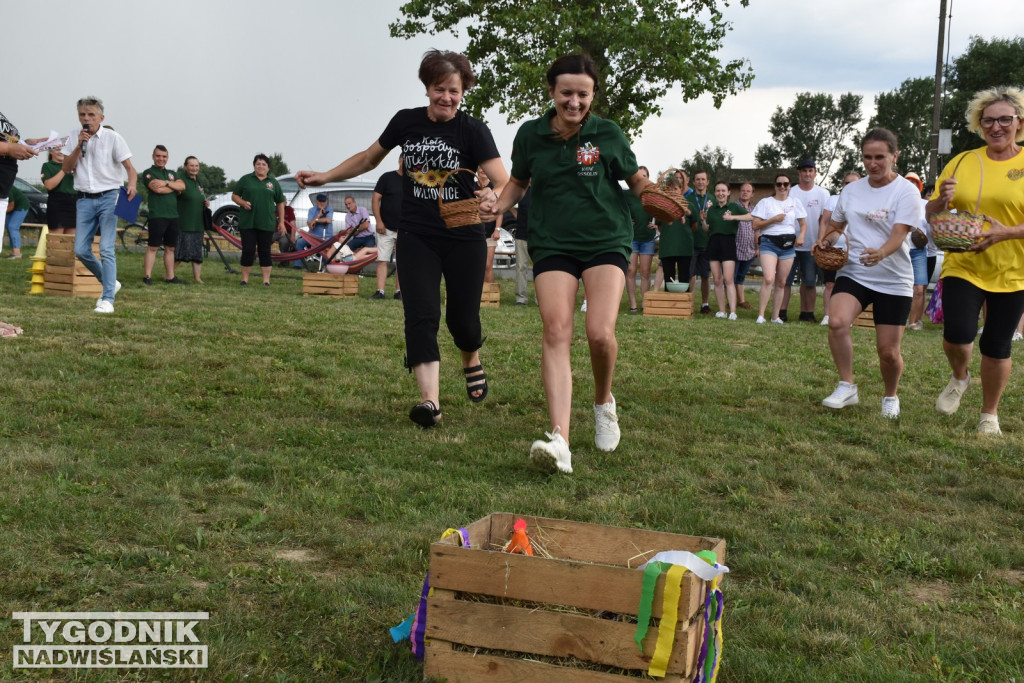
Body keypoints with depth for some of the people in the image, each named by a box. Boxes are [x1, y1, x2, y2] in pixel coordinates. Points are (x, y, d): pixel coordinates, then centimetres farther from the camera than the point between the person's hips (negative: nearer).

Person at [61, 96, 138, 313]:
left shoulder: (112, 137, -5)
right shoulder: (74, 137, 8)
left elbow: (130, 168, -7)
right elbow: (66, 168, 3)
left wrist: (131, 185, -28)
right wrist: (79, 145, -9)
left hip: (108, 198, -5)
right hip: (85, 199, 5)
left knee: (106, 250, -12)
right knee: (81, 250, 2)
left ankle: (107, 299, -9)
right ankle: (110, 283, 23)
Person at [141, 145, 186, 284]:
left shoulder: (171, 173, 20)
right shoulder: (148, 173, 1)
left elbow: (182, 186, 2)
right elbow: (157, 189, -14)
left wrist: (166, 182, -11)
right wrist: (175, 187, -1)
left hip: (173, 216, 6)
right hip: (157, 215, -6)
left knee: (170, 248, 9)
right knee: (153, 247, -8)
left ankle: (170, 277, 14)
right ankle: (147, 276, -7)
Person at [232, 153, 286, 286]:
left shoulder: (273, 182, 9)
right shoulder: (245, 179, 7)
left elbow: (280, 203, 12)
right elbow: (234, 196, 9)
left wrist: (281, 222, 7)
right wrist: (243, 203, -11)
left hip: (267, 224, 1)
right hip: (247, 223, -1)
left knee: (265, 251, 3)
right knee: (248, 250, 0)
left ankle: (266, 280, 7)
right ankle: (245, 278, 9)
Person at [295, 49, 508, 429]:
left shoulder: (473, 130, -9)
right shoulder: (406, 122, 1)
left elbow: (505, 184, -19)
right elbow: (369, 159, 17)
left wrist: (492, 198, -42)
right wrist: (324, 177, 12)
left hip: (463, 239, -1)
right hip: (416, 237, 2)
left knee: (462, 319, 4)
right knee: (421, 315, -13)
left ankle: (471, 362, 40)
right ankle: (430, 401, -19)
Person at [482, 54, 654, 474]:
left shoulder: (608, 134, 0)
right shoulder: (531, 135, 3)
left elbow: (635, 179, 11)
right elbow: (519, 181, 18)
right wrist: (501, 205, -1)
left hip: (606, 241, -1)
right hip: (552, 245, 1)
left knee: (600, 333, -17)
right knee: (556, 331, -16)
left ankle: (604, 402, 16)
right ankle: (560, 440, -24)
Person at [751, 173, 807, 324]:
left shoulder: (795, 203, 12)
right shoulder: (765, 202, 4)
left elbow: (803, 224, 15)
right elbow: (755, 225, -1)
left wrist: (801, 236, -5)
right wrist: (774, 219, -11)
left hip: (788, 244, 3)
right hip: (769, 243, -3)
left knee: (781, 282, 5)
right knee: (768, 279, -19)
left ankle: (776, 316, 12)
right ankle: (761, 315, -17)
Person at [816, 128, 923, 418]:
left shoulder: (906, 191, -7)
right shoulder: (851, 190, 8)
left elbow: (899, 234, -20)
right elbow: (836, 225, 21)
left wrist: (881, 253, -42)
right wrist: (826, 240, -4)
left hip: (894, 281, -3)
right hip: (853, 274, 3)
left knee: (888, 351, 0)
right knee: (836, 321, -27)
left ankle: (891, 397, 30)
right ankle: (847, 387, -11)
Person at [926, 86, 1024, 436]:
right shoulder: (962, 162, 4)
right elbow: (932, 214, 8)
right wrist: (943, 199, -14)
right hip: (963, 266, 1)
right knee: (957, 334, -15)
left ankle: (990, 414, 26)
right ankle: (959, 377, 19)